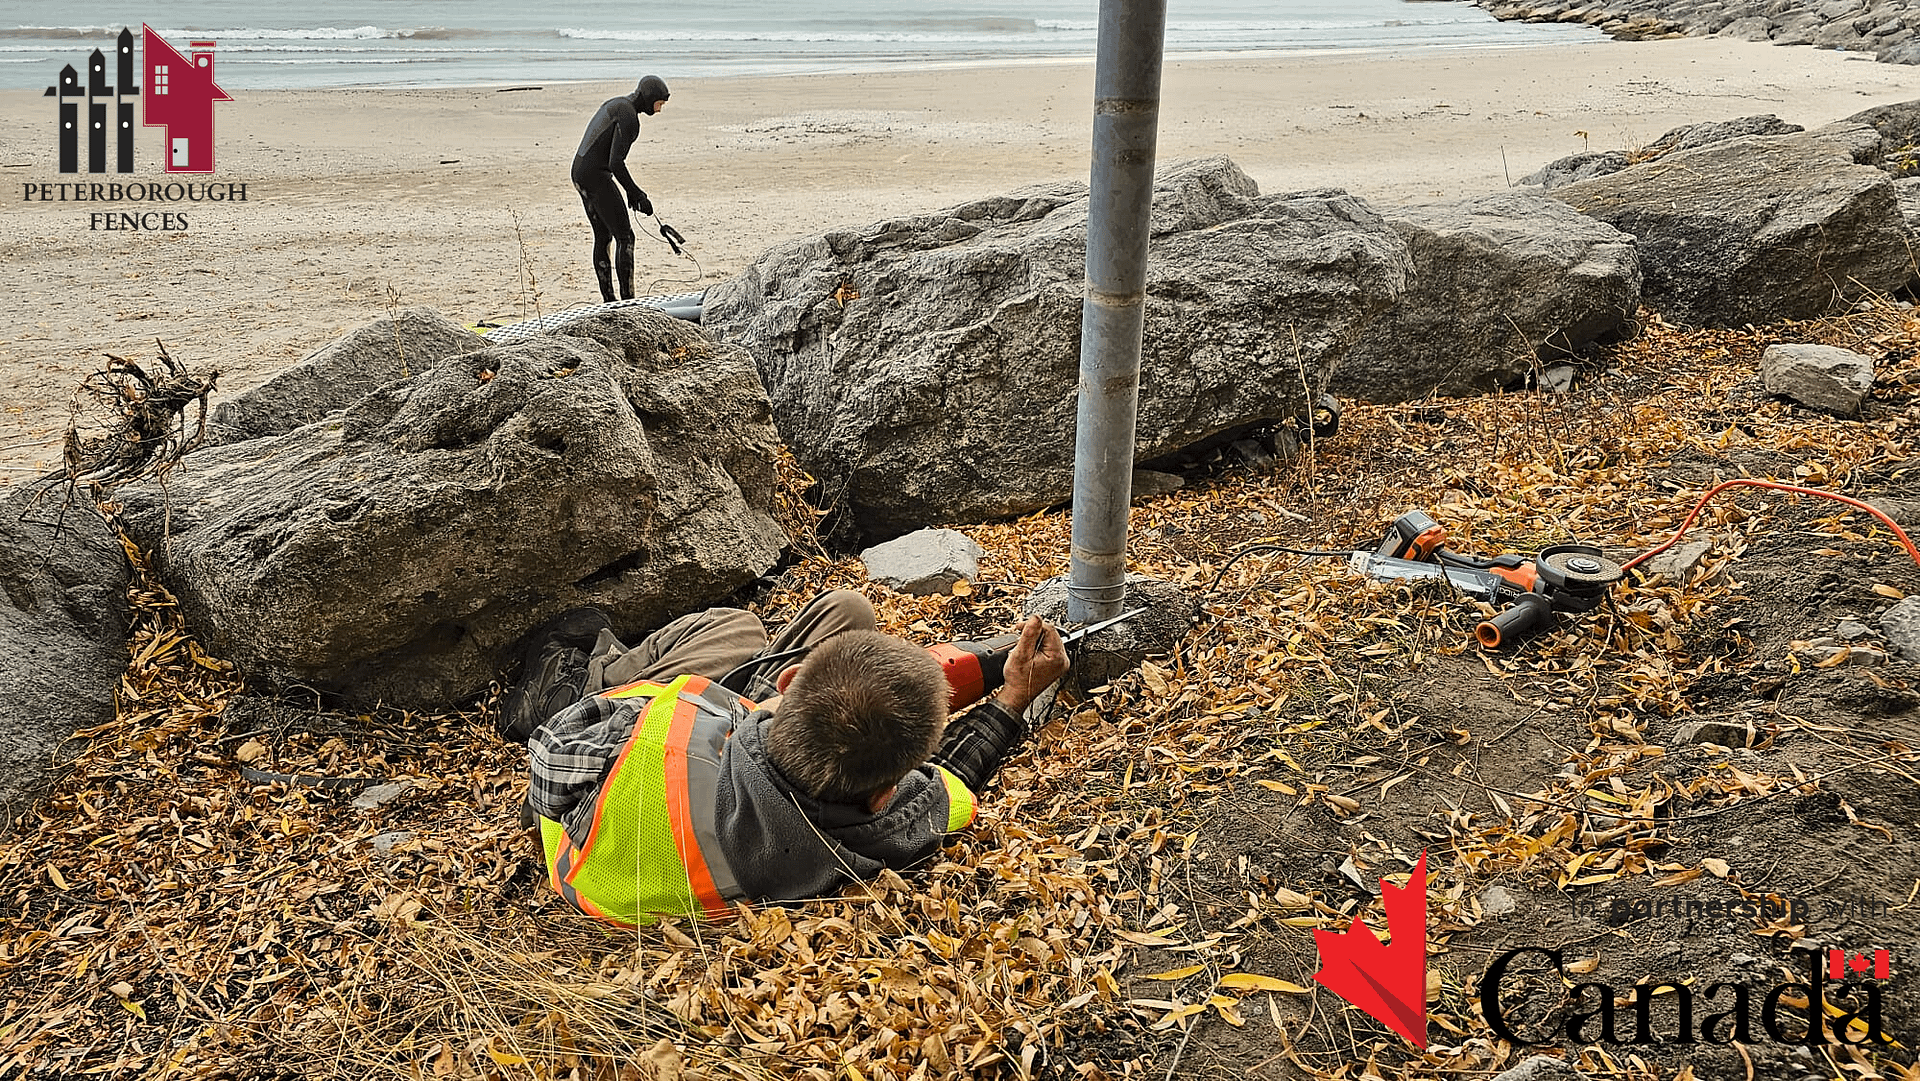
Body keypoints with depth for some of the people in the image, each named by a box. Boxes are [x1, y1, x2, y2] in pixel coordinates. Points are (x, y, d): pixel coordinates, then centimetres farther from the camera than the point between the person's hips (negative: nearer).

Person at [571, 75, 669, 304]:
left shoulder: (615, 105, 17)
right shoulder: (628, 118, -16)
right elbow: (616, 163, -22)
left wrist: (631, 190, 21)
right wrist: (637, 194, -15)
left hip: (580, 173, 10)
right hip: (596, 176, -10)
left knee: (603, 237, 14)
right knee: (625, 237, -6)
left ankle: (608, 301, 18)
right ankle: (627, 300, -8)